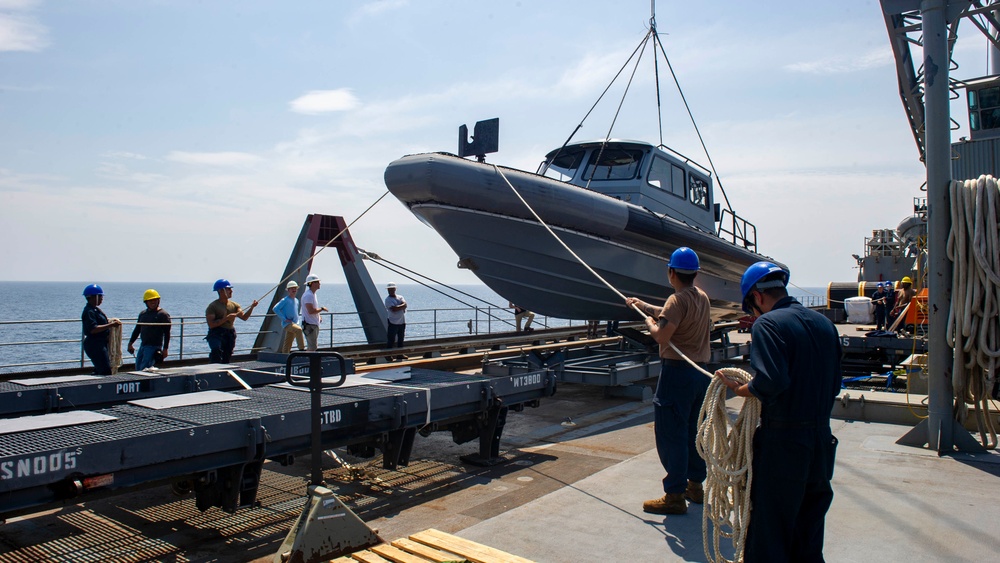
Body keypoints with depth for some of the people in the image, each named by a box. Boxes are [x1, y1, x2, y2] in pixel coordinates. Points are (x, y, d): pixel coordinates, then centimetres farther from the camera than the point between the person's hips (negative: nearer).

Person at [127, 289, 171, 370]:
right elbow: (137, 329, 22)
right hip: (143, 345, 7)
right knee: (137, 369, 8)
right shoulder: (143, 314, 13)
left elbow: (167, 334, -9)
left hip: (154, 347, -7)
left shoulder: (163, 315, -6)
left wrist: (165, 349, -14)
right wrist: (130, 343, 18)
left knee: (144, 369, -13)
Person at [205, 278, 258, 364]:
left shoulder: (234, 305, 12)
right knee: (216, 350, -32)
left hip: (230, 335, 6)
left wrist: (252, 307, -14)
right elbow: (211, 324, -15)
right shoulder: (213, 306, -5)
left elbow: (244, 317, 0)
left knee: (226, 359, 8)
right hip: (216, 334, -5)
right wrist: (226, 318, -21)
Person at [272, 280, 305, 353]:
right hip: (287, 323, -7)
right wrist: (284, 319, -16)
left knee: (288, 345, 7)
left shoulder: (296, 301, 16)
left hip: (294, 323, 7)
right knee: (299, 330, -33)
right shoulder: (285, 300, -7)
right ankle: (301, 349, -32)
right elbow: (275, 308, -15)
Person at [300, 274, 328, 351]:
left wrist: (318, 316, 10)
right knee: (312, 348, -10)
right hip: (309, 325, -10)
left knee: (314, 347, 16)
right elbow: (311, 311, -26)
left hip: (314, 324, 11)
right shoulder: (308, 295, -18)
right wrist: (322, 309, -14)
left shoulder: (313, 294, 15)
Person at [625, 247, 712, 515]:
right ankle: (695, 485, 29)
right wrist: (642, 304, 32)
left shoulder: (678, 300, -16)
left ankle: (675, 495, -2)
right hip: (700, 370, 9)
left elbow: (662, 335, -25)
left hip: (677, 370, -9)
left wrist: (649, 322, -5)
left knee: (669, 433, -4)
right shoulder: (702, 297, 12)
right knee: (691, 430, 19)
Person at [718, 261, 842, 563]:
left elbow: (770, 381, -26)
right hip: (821, 436, 7)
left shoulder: (767, 324, -15)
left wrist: (740, 390, -10)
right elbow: (835, 383, 11)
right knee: (810, 520, 20)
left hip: (783, 439, -7)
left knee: (770, 526, 5)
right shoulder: (824, 323, 7)